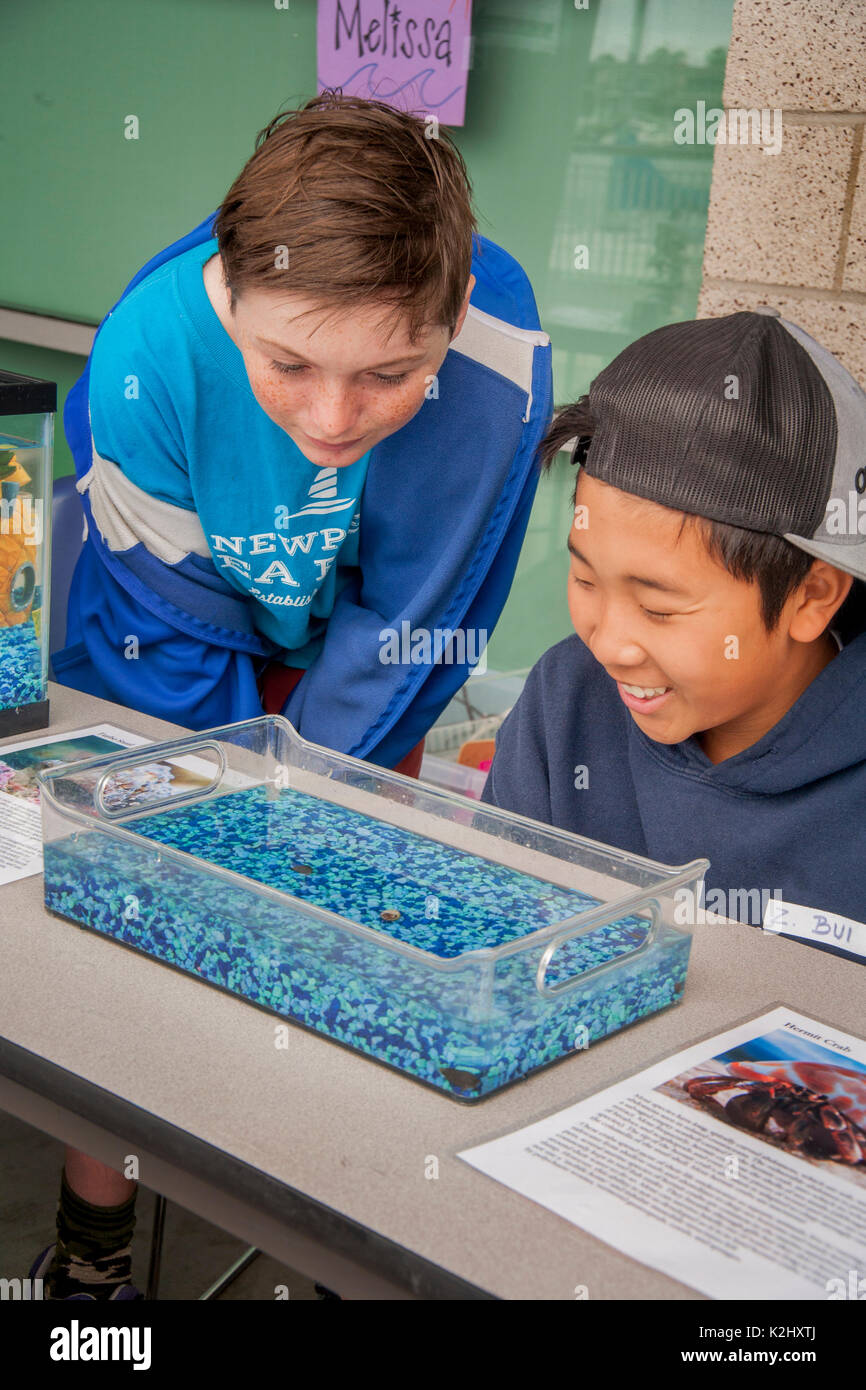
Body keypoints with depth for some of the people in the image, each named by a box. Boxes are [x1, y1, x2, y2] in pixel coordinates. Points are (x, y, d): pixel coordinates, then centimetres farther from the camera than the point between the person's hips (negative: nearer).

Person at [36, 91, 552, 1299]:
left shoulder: (500, 352, -37)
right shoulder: (146, 356, -38)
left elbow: (415, 619, -22)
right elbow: (173, 629, -21)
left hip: (349, 648, 1)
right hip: (165, 653, 0)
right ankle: (92, 1244, 21)